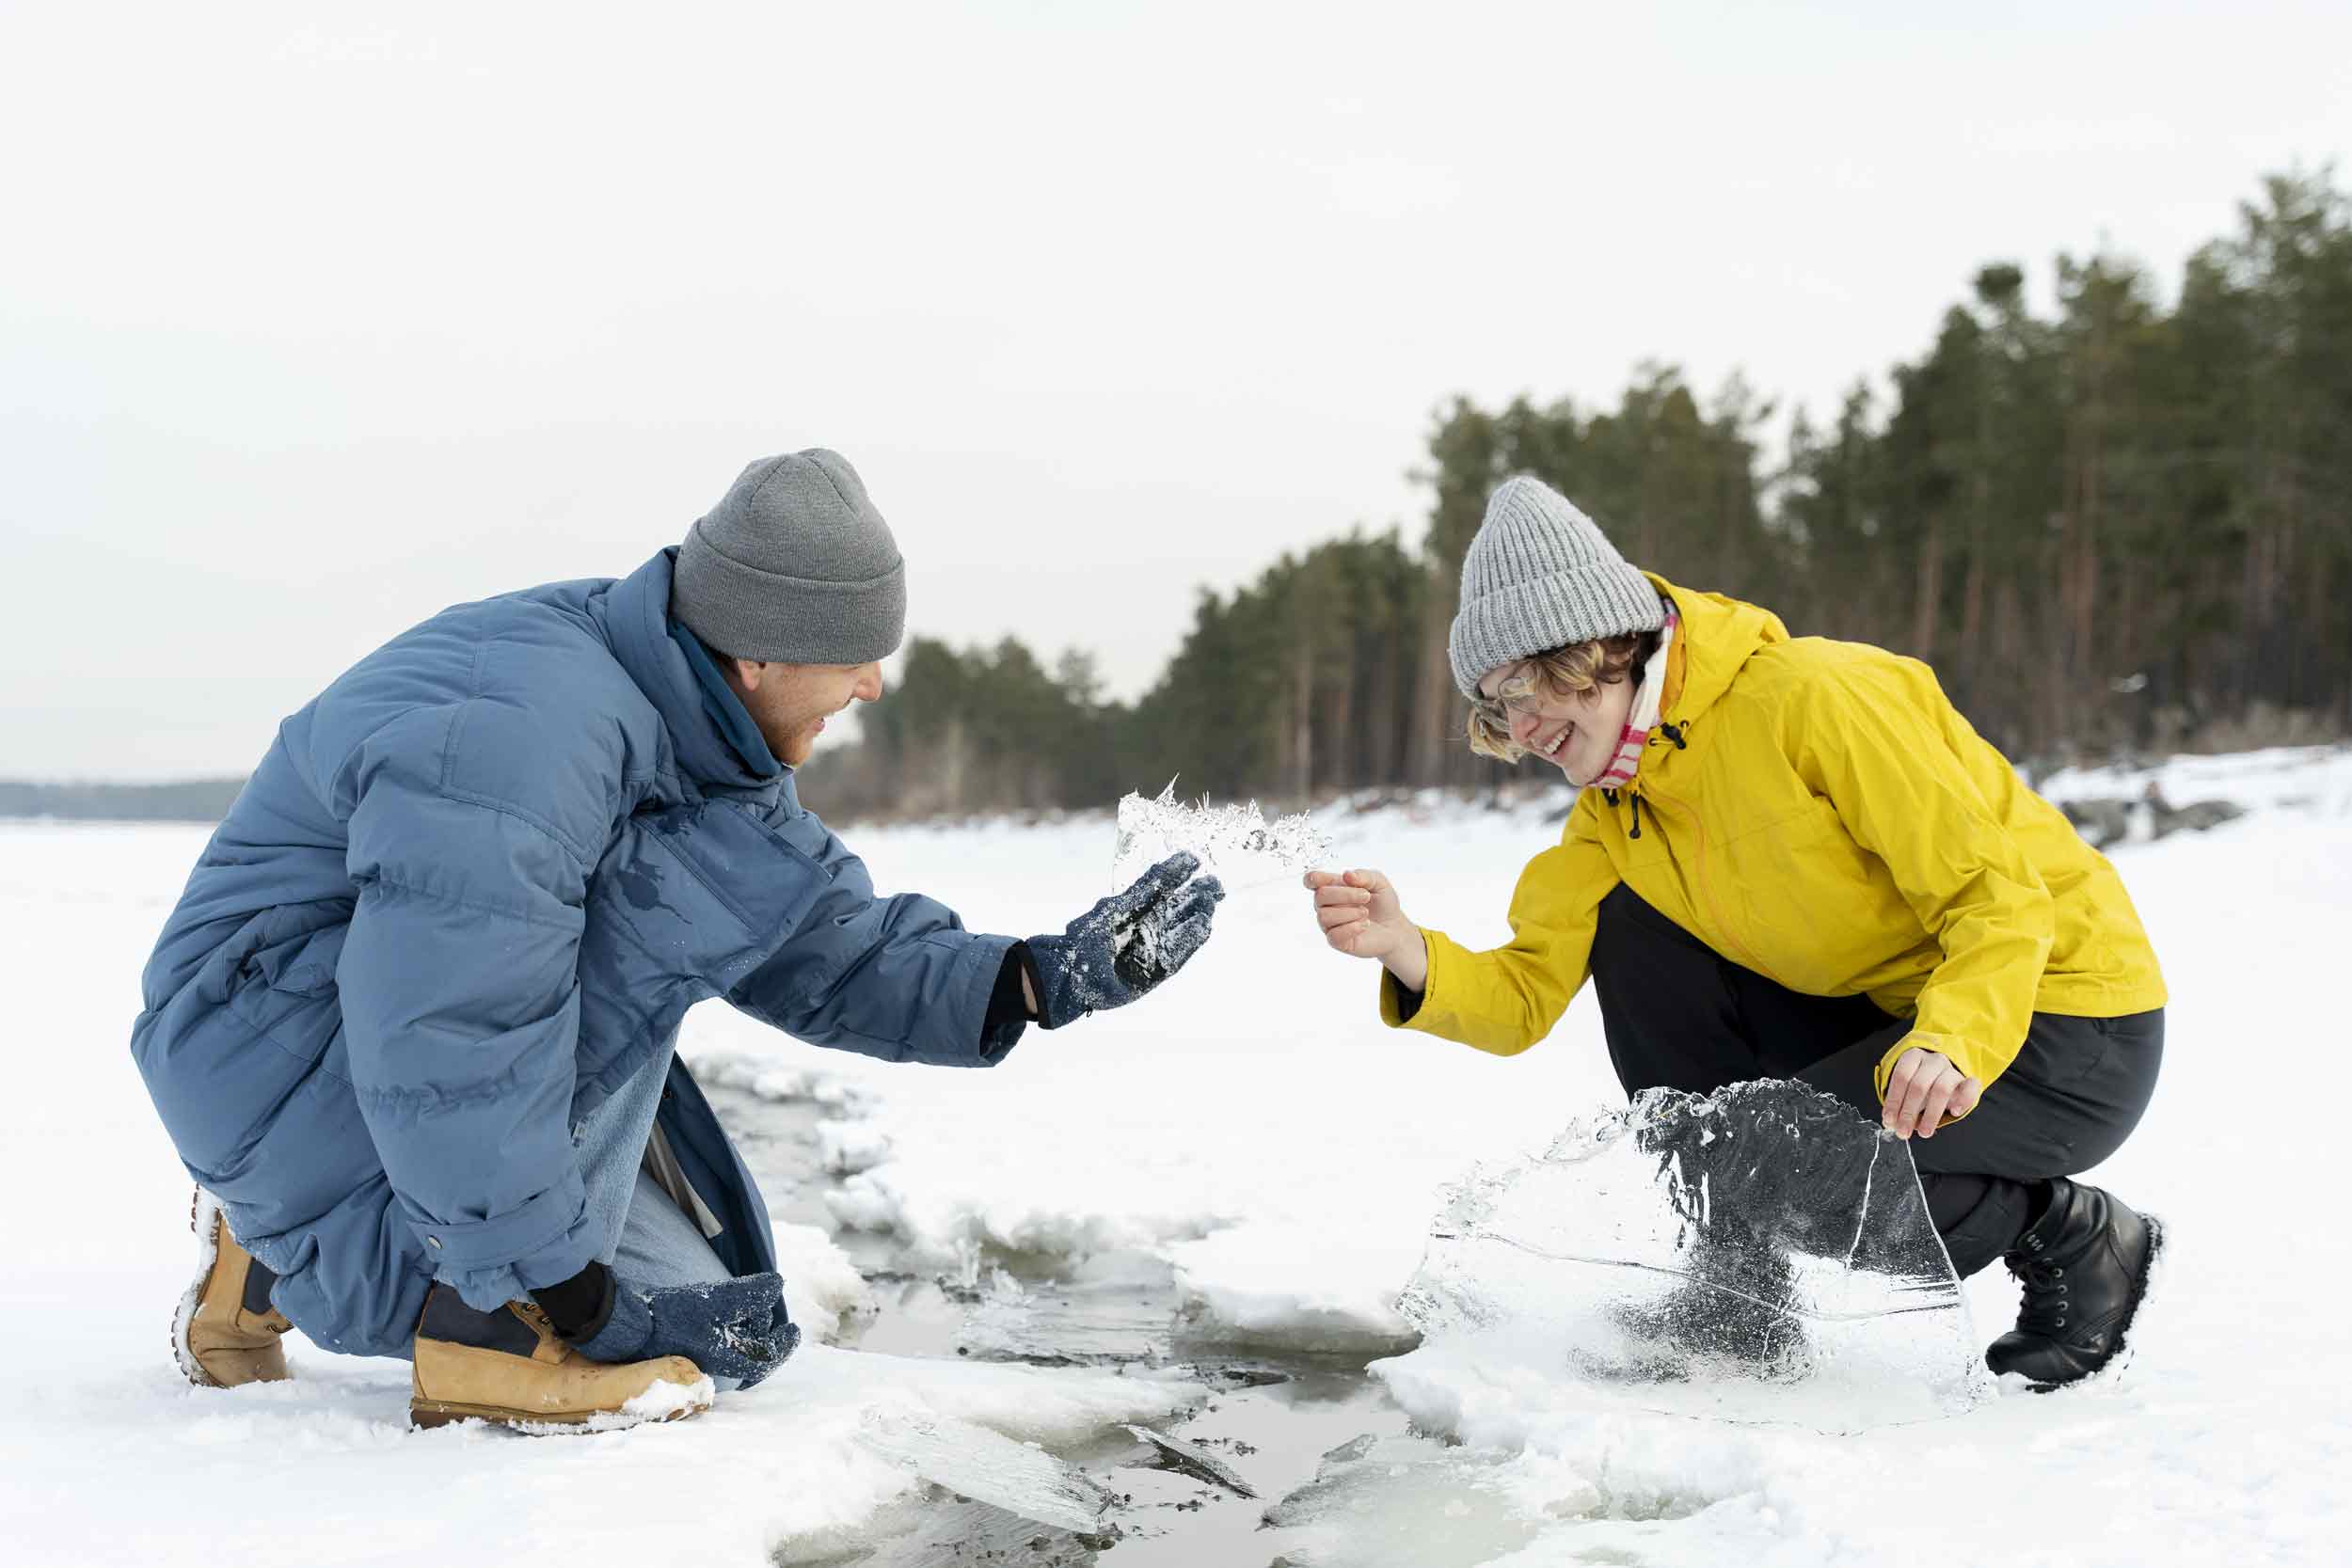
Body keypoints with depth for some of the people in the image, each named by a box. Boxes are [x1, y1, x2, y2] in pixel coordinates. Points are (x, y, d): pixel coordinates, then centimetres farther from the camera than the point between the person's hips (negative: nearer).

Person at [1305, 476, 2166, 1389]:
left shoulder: (1816, 699, -21)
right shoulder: (1615, 807, 3)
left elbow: (2003, 900, -23)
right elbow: (1527, 997, -2)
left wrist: (1946, 1046, -41)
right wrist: (1408, 954, -22)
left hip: (2075, 1038, -8)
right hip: (1892, 1022, 8)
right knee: (1634, 936, -2)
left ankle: (2073, 1238, -3)